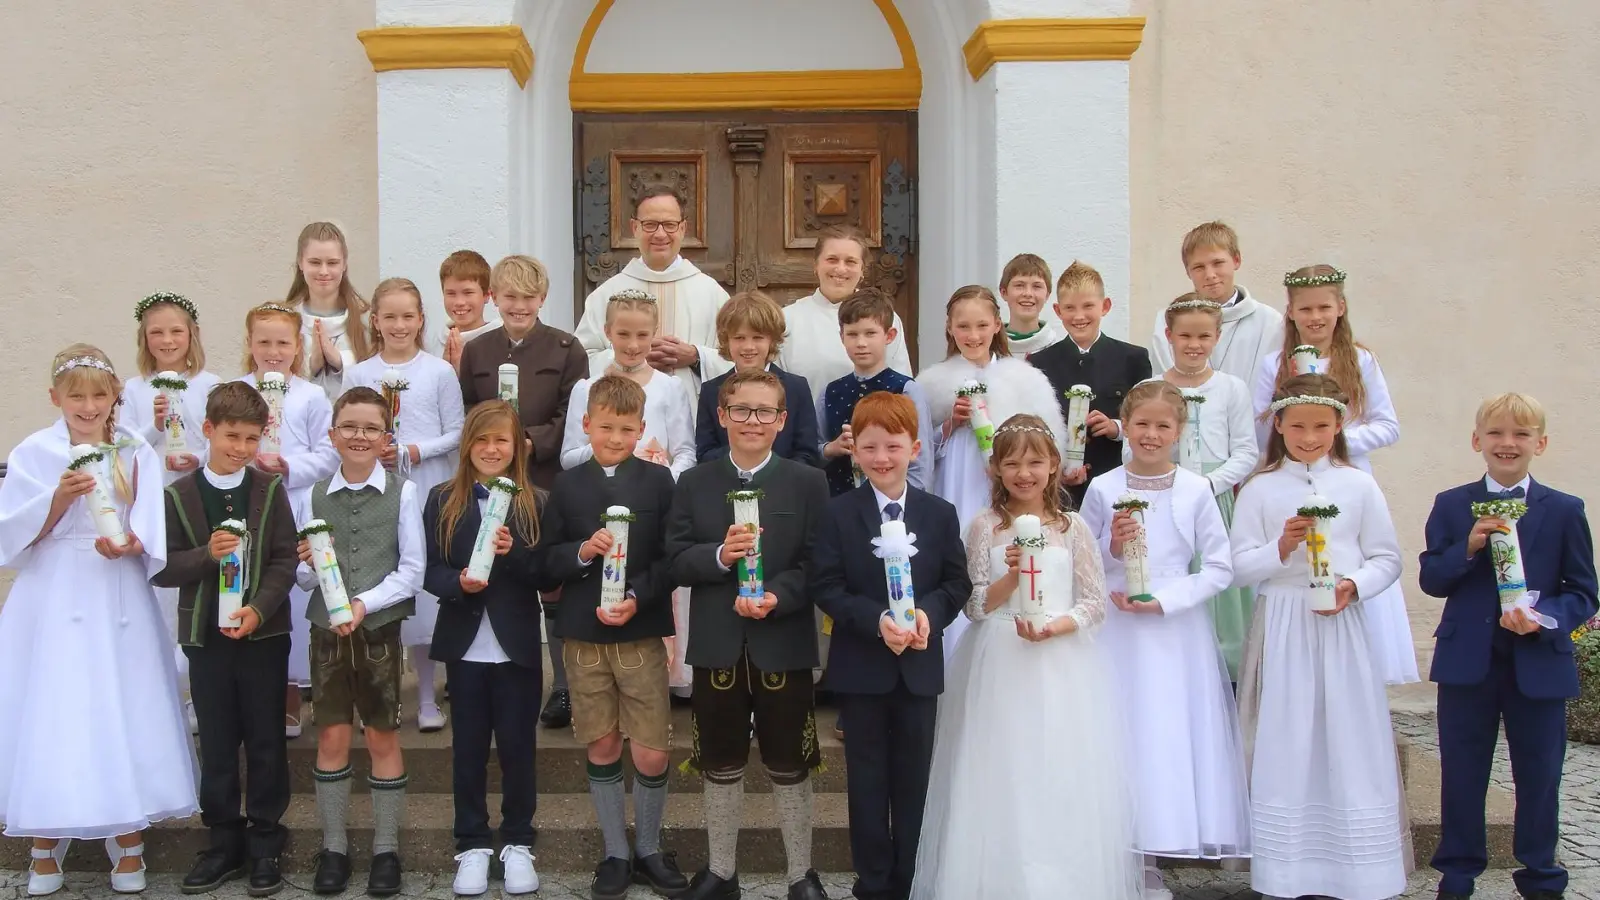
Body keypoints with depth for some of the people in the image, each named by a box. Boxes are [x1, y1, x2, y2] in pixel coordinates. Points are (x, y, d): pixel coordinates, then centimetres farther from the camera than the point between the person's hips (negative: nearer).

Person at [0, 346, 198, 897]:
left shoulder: (137, 454, 4)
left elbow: (153, 537, -2)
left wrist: (129, 545, -22)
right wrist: (60, 499, -19)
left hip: (117, 605, 1)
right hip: (52, 603, -1)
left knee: (122, 713, 3)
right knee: (50, 716, 1)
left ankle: (128, 842, 16)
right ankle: (45, 847, 16)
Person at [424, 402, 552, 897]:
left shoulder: (535, 503, 0)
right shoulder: (443, 500, 3)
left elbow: (548, 579, -4)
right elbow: (429, 572, 0)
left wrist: (514, 553, -21)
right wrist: (458, 583, -20)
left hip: (517, 646, -1)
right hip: (465, 645, 1)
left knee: (517, 747, 7)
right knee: (468, 748, 10)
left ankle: (517, 843, 21)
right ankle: (472, 845, 21)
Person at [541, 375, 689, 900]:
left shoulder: (658, 481, 0)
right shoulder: (567, 486, 4)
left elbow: (672, 558, -2)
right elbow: (546, 560, 4)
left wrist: (637, 598, -16)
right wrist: (582, 551, -16)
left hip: (643, 631, -1)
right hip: (584, 634, 1)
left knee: (652, 755, 0)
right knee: (602, 748, 9)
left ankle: (648, 849, 21)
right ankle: (615, 854, 23)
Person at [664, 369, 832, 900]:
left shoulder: (807, 484, -1)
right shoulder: (694, 484, 4)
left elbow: (817, 565, -7)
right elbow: (676, 561, -1)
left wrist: (777, 597, -23)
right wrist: (719, 556, -20)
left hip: (784, 646, -2)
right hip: (717, 647, 2)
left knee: (790, 767, 10)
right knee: (721, 766, 15)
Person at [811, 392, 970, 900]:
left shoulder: (940, 514, 2)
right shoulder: (839, 514, -4)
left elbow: (958, 583, 0)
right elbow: (826, 587, -9)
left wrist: (928, 614, -19)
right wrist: (876, 621, -23)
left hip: (920, 664, 2)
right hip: (861, 666, -1)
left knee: (913, 778, 11)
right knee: (868, 778, 9)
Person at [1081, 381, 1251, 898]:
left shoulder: (1196, 491, 0)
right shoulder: (1103, 491, 1)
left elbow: (1219, 568, 0)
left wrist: (1164, 599, -10)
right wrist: (1111, 550, -13)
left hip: (1177, 631, 0)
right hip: (1116, 632, 0)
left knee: (1170, 734, 1)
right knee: (1121, 734, 1)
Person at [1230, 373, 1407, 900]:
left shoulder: (1359, 487, 5)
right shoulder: (1260, 490, 3)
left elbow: (1387, 559, 6)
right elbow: (1239, 568, 0)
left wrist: (1354, 585, -12)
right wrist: (1281, 549, -16)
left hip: (1341, 625, 1)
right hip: (1282, 626, 0)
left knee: (1349, 741, 2)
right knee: (1286, 745, 2)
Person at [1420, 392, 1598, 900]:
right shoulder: (1451, 506, 3)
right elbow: (1430, 580, -2)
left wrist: (1545, 617, -19)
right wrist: (1468, 547, -18)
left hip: (1539, 663, 0)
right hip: (1467, 663, 1)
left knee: (1539, 777, 10)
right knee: (1461, 775, 10)